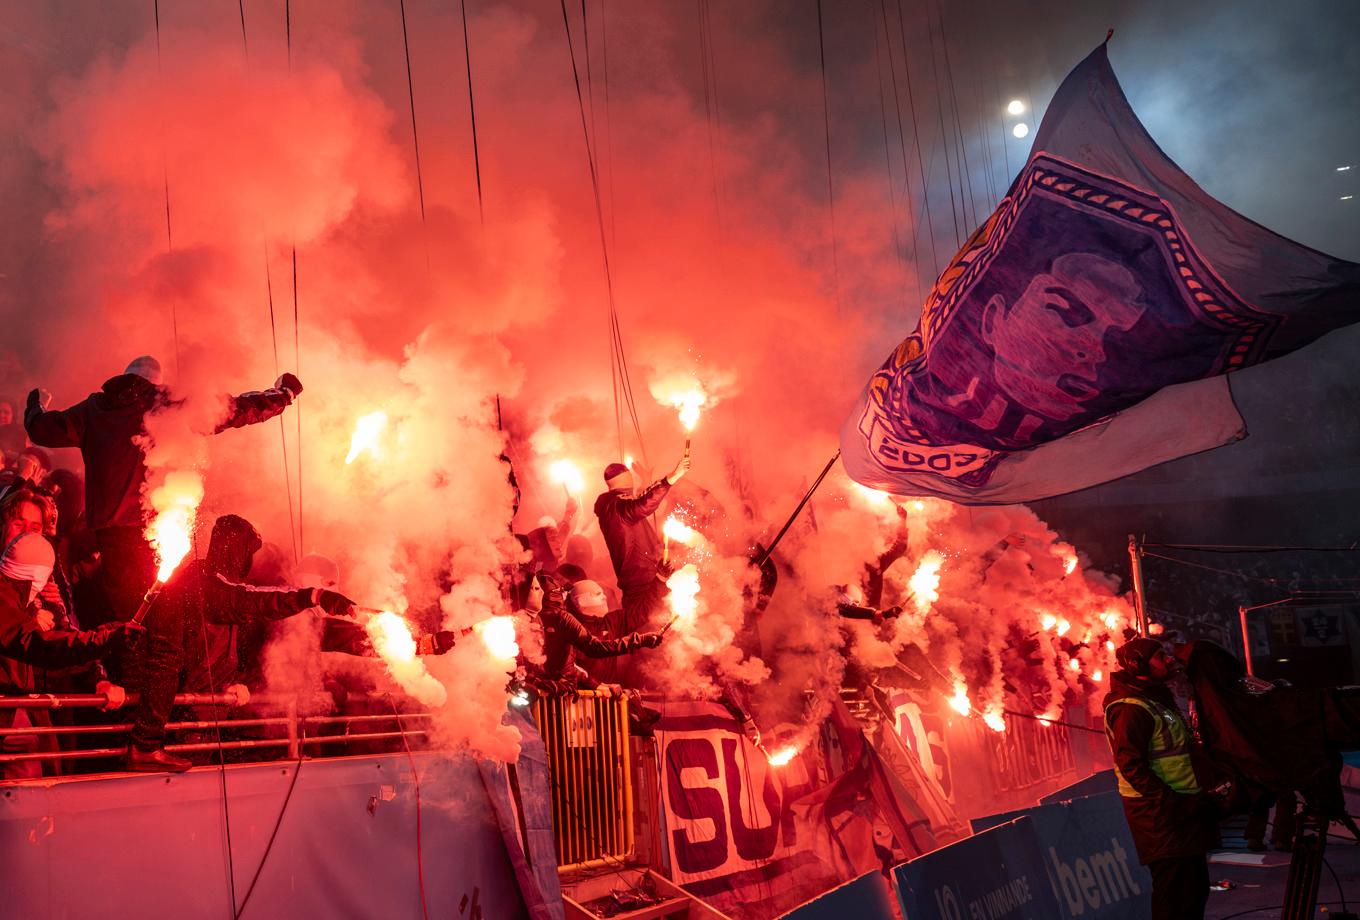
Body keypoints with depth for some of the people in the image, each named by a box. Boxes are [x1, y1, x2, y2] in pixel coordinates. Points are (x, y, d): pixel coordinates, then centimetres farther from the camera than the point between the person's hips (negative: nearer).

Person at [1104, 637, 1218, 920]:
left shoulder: (1158, 700, 17)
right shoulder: (1131, 709, -17)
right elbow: (1131, 766, -24)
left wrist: (1197, 797, 16)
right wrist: (1173, 803, -24)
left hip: (1182, 812, 10)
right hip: (1162, 817, -10)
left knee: (1195, 889, 17)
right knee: (1175, 897, -8)